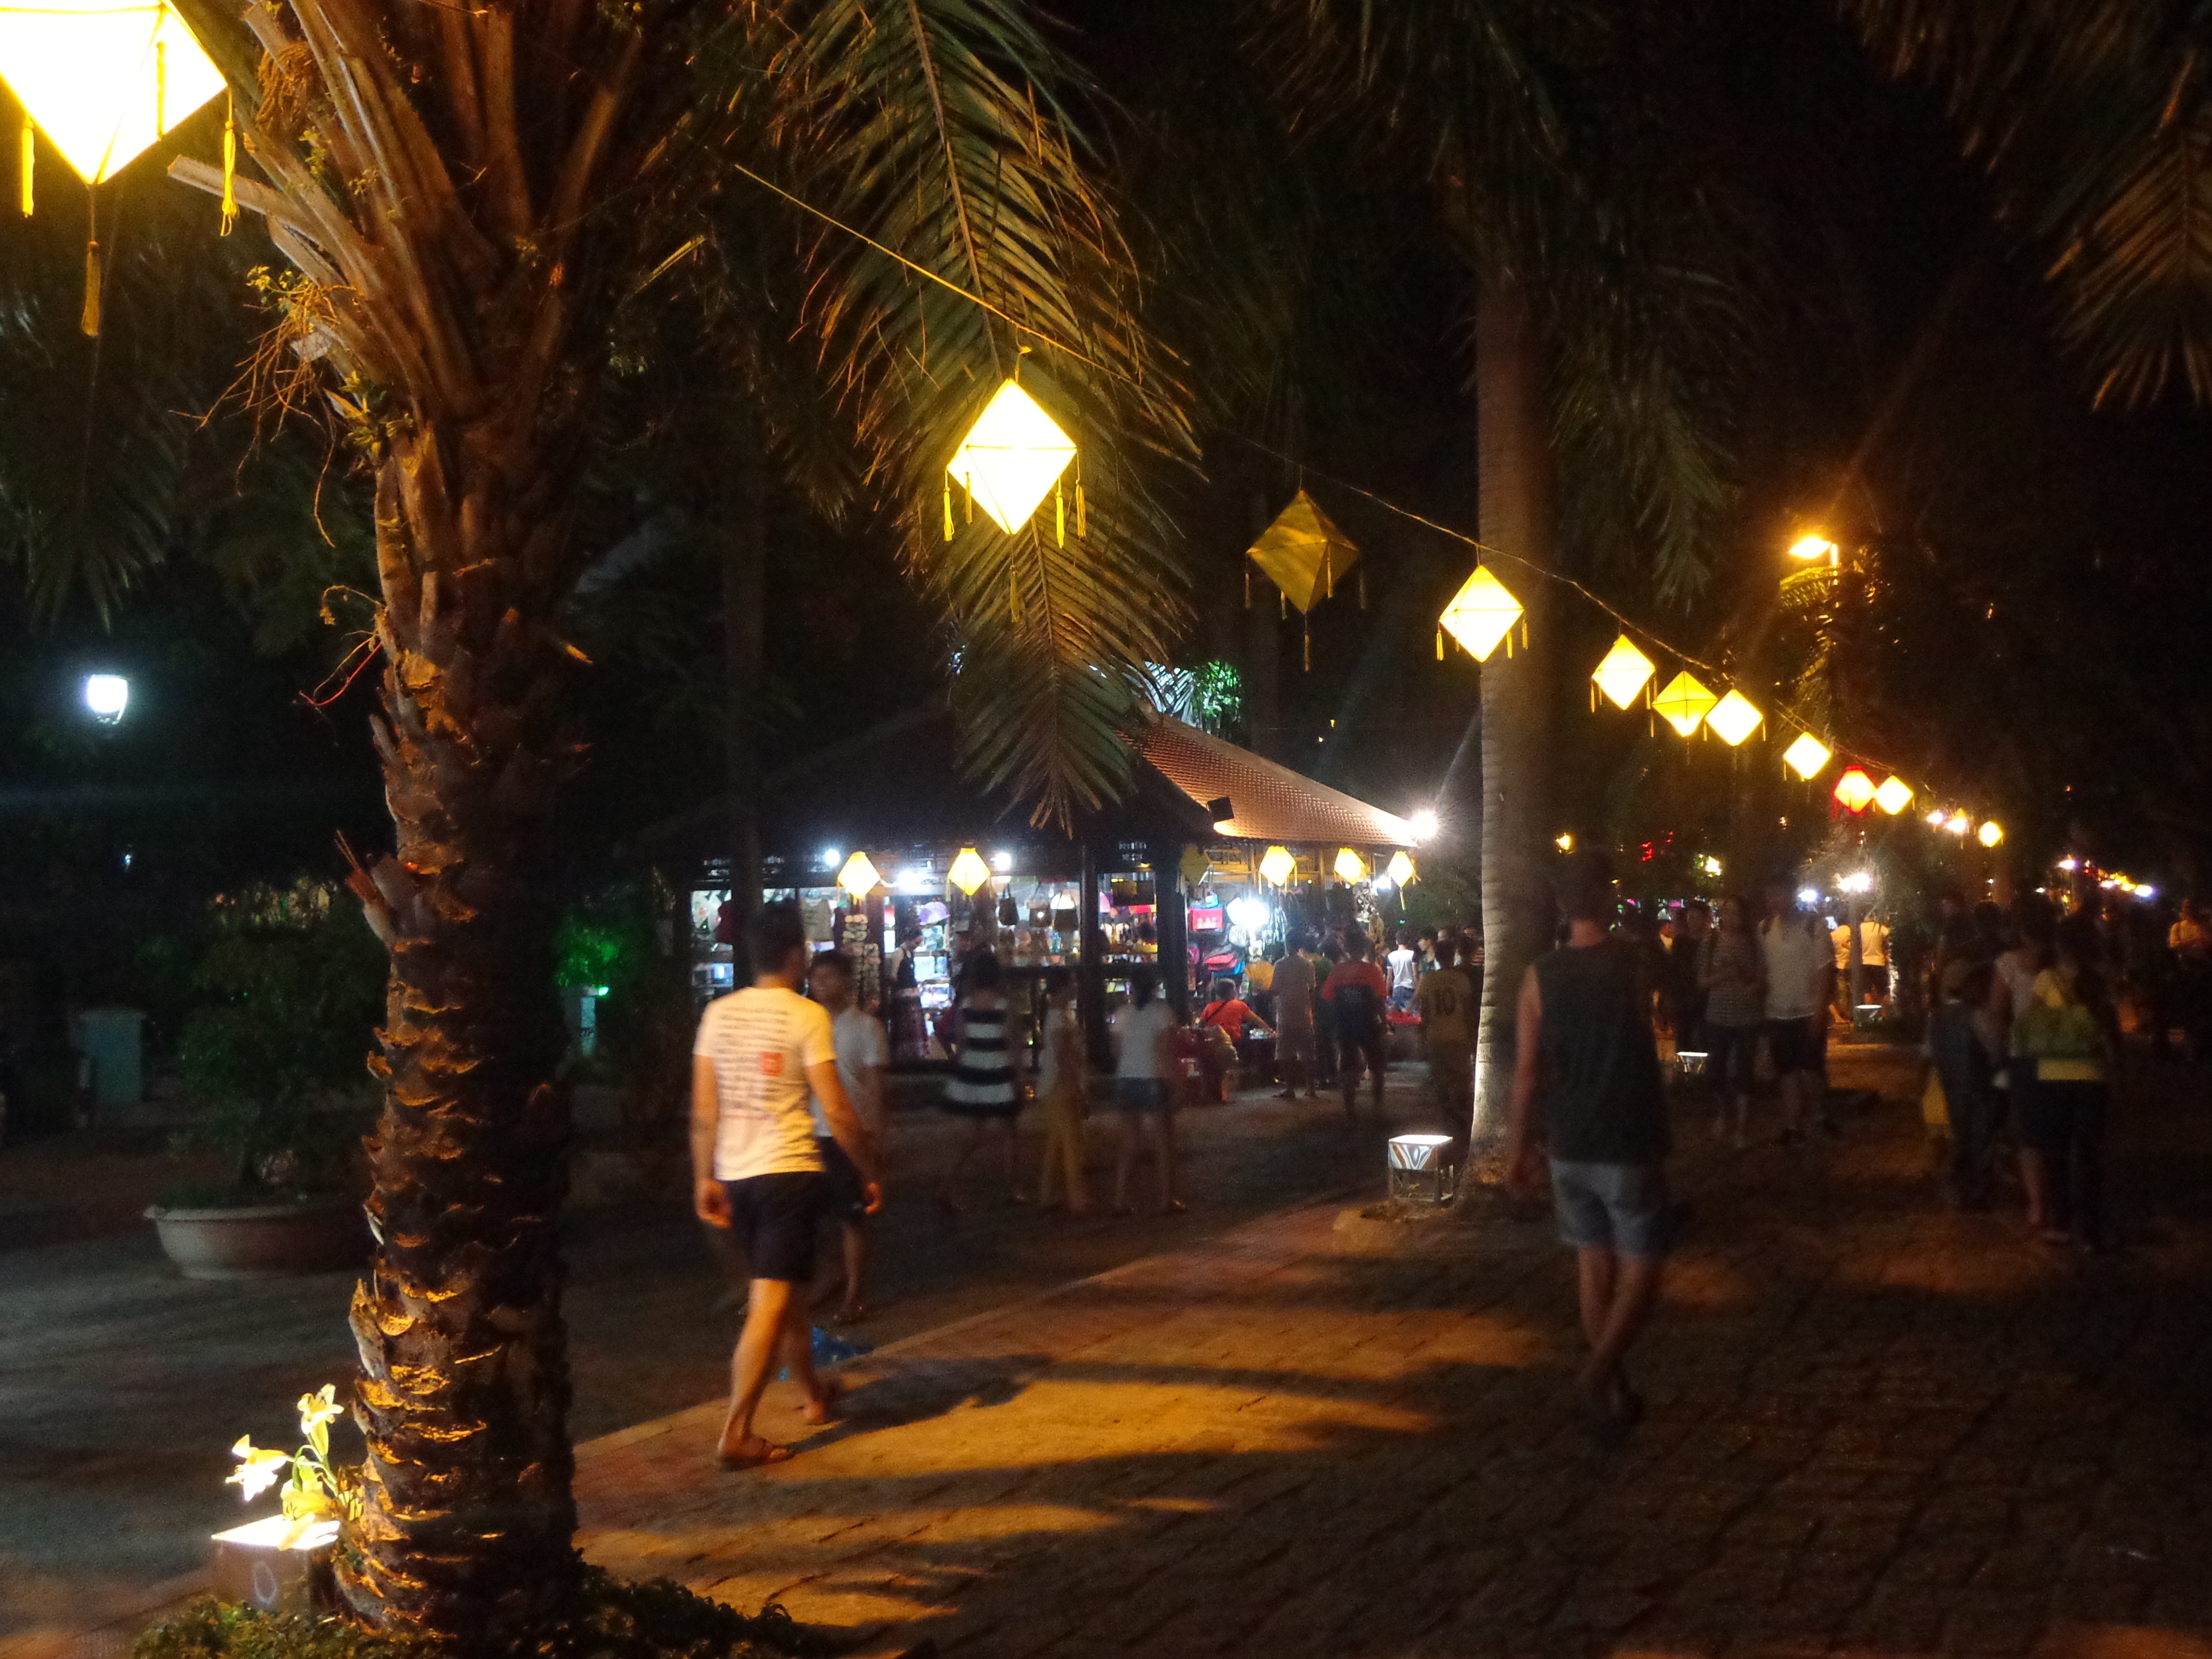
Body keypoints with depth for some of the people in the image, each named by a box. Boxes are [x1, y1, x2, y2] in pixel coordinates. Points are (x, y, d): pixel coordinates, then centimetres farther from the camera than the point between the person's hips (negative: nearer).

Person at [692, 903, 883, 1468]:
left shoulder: (719, 1013, 5)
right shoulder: (807, 1016, -9)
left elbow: (704, 1108, 5)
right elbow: (836, 1111, -11)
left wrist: (705, 1178, 13)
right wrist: (870, 1172, -1)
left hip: (735, 1173, 6)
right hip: (790, 1171, -6)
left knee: (783, 1291, 21)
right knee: (772, 1302, -7)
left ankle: (816, 1396, 37)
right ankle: (736, 1432, -13)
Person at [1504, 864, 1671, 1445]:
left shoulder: (1540, 974, -3)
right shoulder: (1630, 963, -9)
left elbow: (1528, 1069, -3)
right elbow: (1644, 1035, 9)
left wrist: (1519, 1144, 3)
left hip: (1568, 1144, 4)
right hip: (1629, 1142, -3)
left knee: (1596, 1266, 14)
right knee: (1642, 1265, 4)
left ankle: (1615, 1394, 20)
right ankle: (1600, 1371, -16)